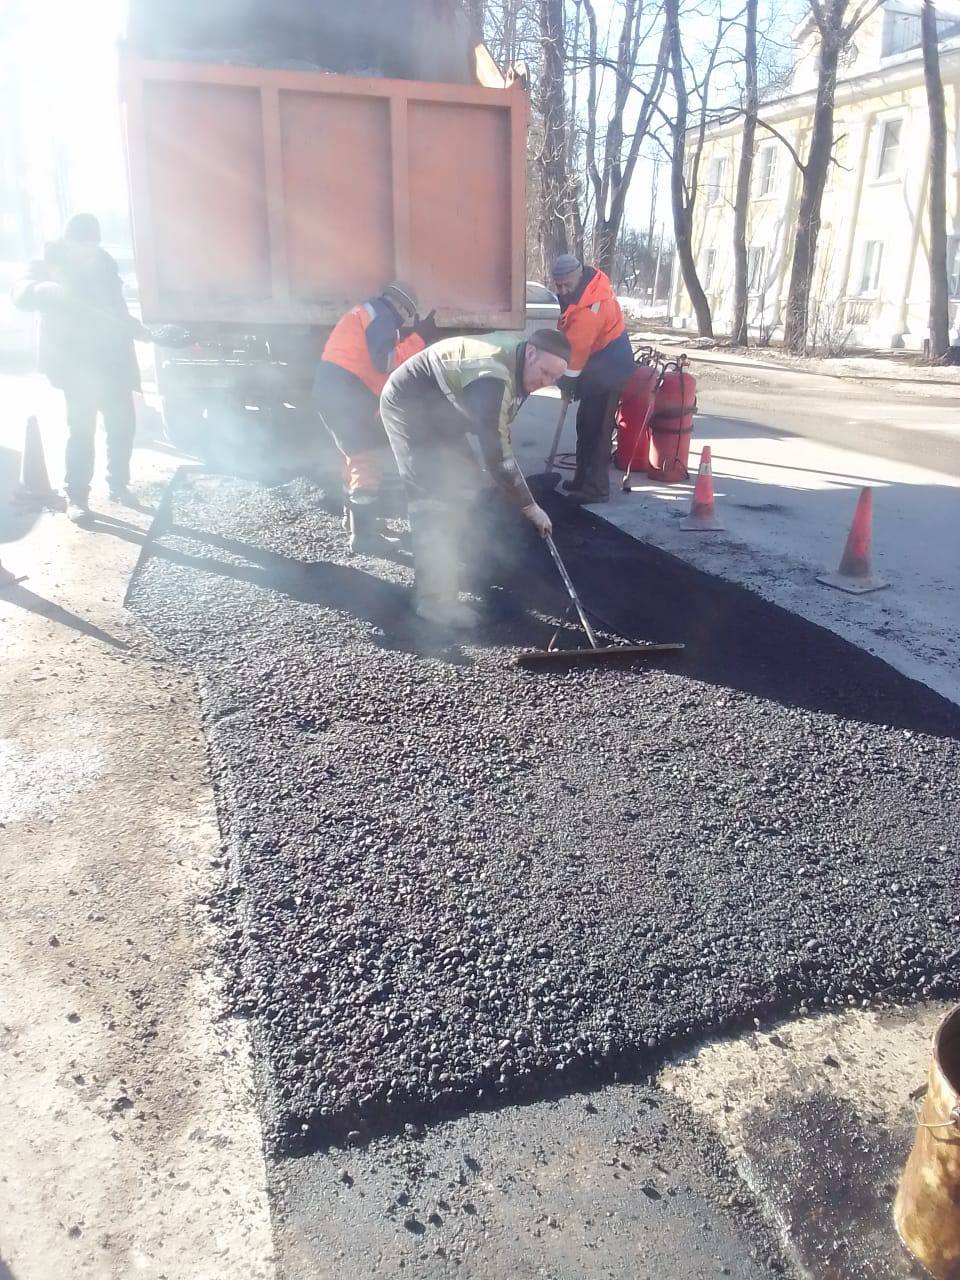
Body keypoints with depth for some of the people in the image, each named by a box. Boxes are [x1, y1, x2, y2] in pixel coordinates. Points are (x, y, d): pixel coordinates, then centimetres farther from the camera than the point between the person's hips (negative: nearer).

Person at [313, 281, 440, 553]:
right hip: (343, 391, -11)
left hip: (334, 388, 11)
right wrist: (420, 337, -13)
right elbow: (386, 362, -19)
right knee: (368, 465, -8)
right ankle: (362, 535, -6)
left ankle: (356, 518, 39)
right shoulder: (381, 315, -6)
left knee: (358, 456, 25)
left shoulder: (368, 313, 26)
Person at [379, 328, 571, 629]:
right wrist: (530, 507, -27)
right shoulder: (494, 377, -34)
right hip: (409, 406, -10)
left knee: (457, 480, 16)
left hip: (436, 409, 10)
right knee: (434, 499, -15)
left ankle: (442, 570, 30)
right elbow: (496, 453, -34)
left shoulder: (516, 352, -5)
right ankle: (434, 598, -12)